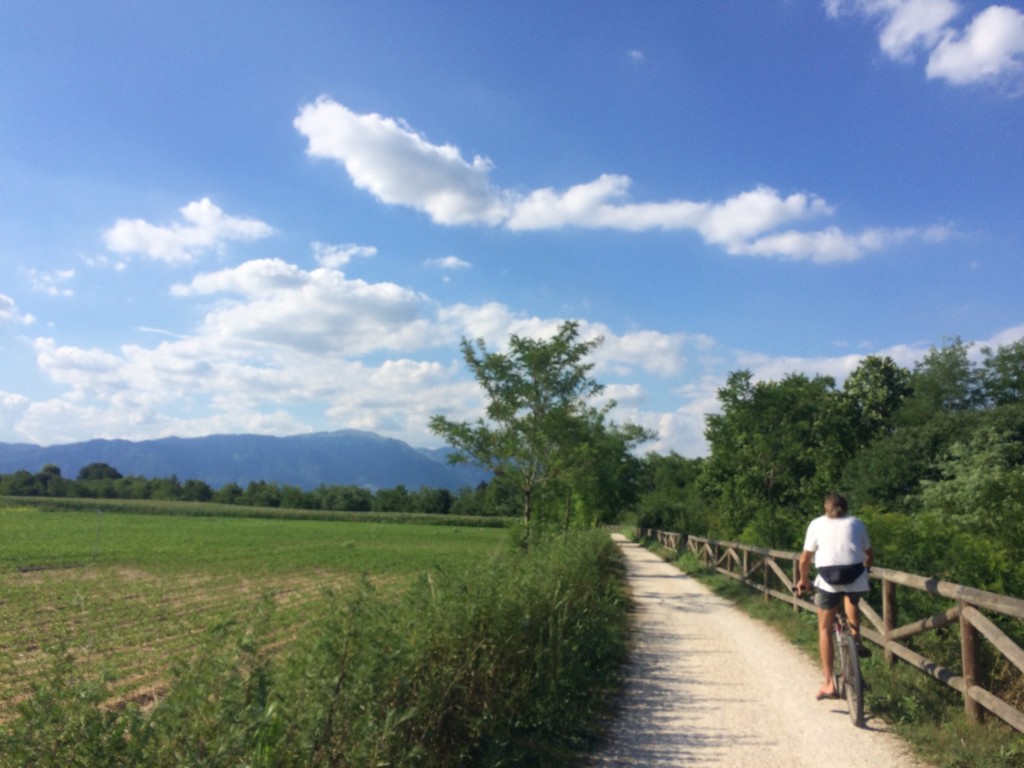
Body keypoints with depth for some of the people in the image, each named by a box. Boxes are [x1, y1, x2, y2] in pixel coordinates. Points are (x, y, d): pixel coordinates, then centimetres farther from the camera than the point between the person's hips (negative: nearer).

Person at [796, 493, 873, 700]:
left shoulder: (817, 524, 12)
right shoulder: (857, 523, 16)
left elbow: (805, 559, 10)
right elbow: (869, 554, 25)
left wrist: (803, 580, 27)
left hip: (828, 579, -2)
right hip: (856, 577, 2)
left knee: (825, 628, 13)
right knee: (851, 600, 39)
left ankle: (829, 683, 9)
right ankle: (856, 640, 26)